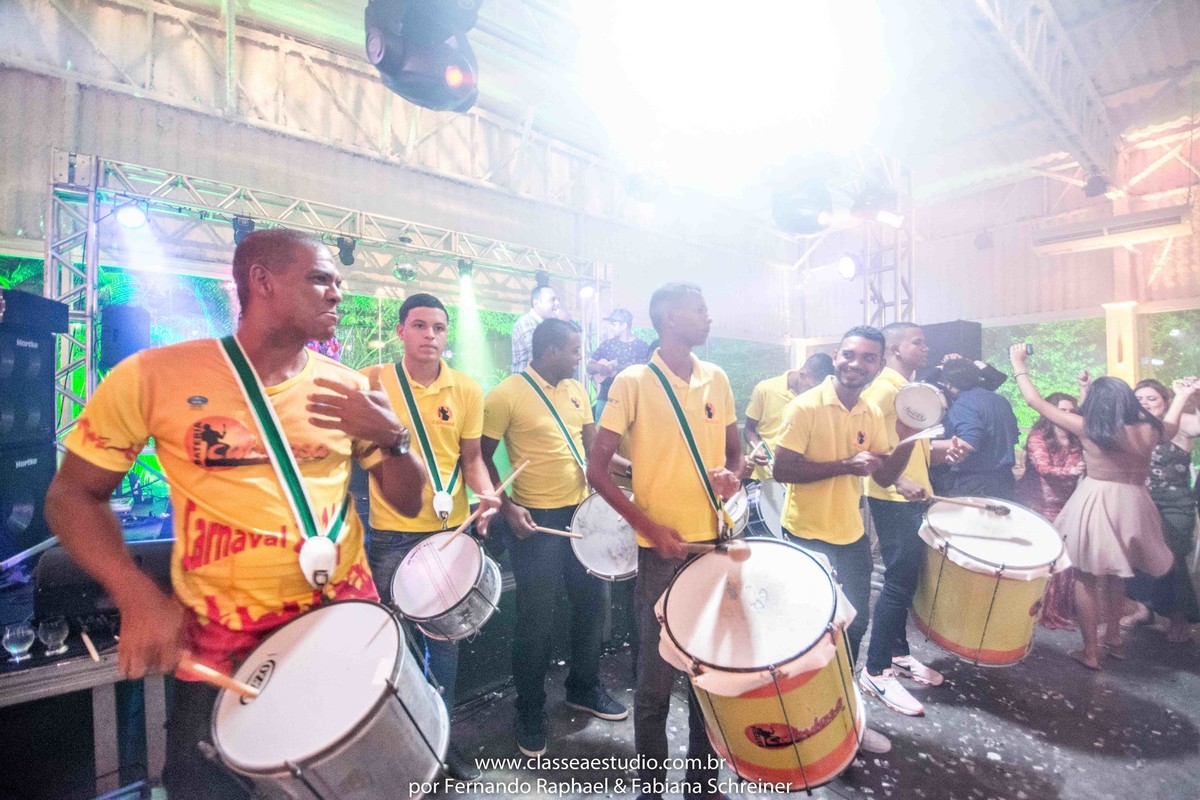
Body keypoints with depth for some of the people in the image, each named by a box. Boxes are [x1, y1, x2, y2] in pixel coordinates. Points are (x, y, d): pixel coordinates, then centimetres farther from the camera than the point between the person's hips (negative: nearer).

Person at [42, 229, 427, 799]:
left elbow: (407, 503, 1)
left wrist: (392, 438, -18)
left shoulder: (347, 387, -2)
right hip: (219, 637, -2)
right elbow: (72, 494, 1)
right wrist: (135, 594, -15)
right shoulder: (155, 375, -9)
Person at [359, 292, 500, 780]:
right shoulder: (371, 383, -5)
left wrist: (487, 494, -12)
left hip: (450, 529, 2)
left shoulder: (467, 390, 0)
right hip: (391, 533, -1)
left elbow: (471, 456, 5)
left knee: (444, 635, 15)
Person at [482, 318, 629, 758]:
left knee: (592, 601, 16)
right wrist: (506, 507, -17)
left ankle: (584, 688, 39)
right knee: (537, 619, 5)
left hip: (583, 511, 7)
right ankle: (530, 714, 28)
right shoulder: (506, 396, -13)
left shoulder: (576, 390, 7)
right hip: (536, 521, -6)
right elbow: (483, 457, -9)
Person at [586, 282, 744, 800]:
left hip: (716, 544, 5)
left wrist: (733, 476, -7)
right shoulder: (633, 382, -9)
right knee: (658, 673, 8)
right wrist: (652, 528, -16)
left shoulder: (717, 379, 6)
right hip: (662, 549, -5)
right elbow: (597, 469, -10)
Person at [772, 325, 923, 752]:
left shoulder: (873, 414, 4)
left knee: (856, 623, 19)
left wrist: (907, 438, -9)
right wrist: (844, 464, -25)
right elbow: (781, 470, -22)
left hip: (852, 535, 7)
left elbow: (886, 477, 6)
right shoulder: (806, 407, -17)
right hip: (808, 537, -7)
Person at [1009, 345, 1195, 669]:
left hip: (1095, 505, -5)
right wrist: (1182, 396, 39)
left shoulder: (1087, 428, -12)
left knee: (1086, 578, 8)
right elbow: (1170, 428, 27)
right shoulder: (1148, 429, 1)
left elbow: (1035, 401, -10)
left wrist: (1018, 364, -1)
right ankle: (1114, 639, 38)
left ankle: (1091, 651, 14)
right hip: (1132, 506, 5)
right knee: (1115, 575, 25)